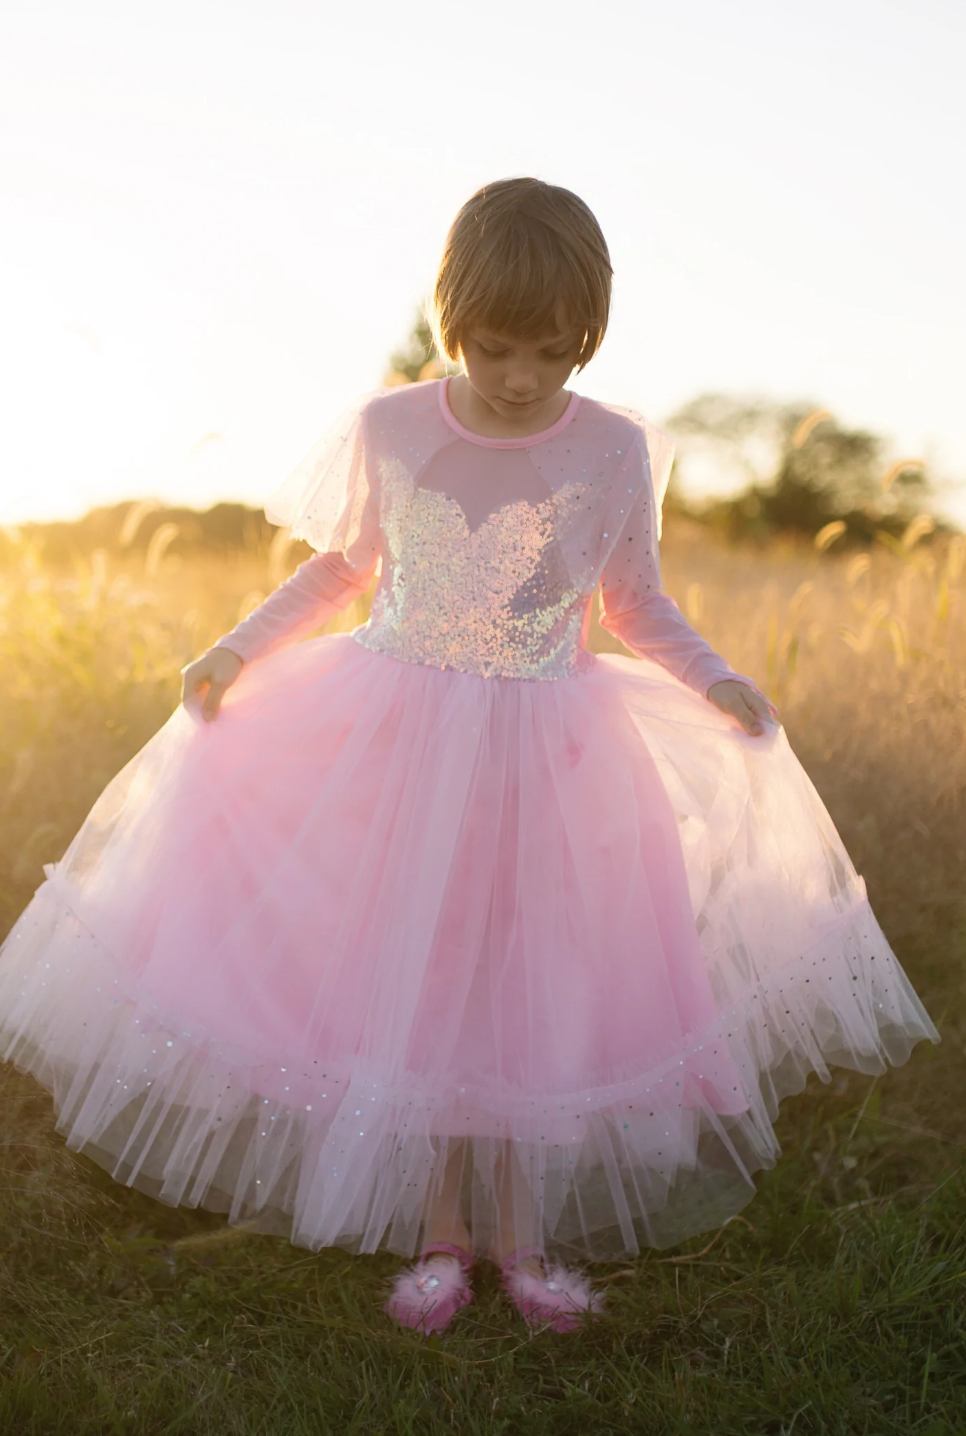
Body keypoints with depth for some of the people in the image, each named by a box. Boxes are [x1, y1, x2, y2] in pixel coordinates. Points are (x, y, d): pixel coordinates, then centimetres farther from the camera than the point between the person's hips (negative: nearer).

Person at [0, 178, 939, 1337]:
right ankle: (439, 1235, 24)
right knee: (410, 984, 6)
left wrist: (717, 681, -10)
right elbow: (342, 566, 10)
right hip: (397, 745, 1)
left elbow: (638, 607, 5)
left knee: (531, 991, 6)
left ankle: (520, 1232, 26)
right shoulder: (386, 430, -5)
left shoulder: (615, 451, -6)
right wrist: (240, 649, 0)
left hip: (545, 761, 0)